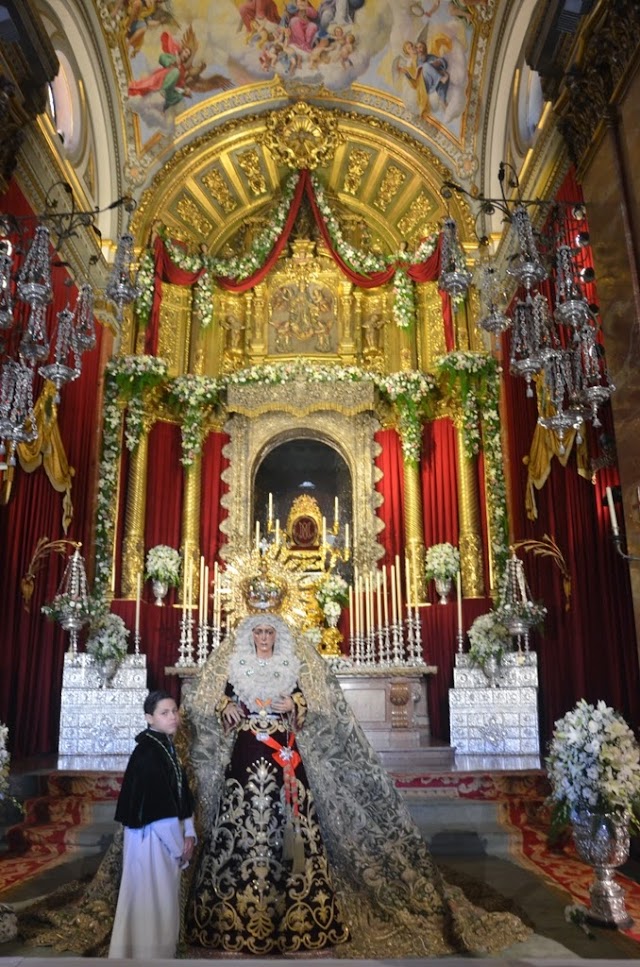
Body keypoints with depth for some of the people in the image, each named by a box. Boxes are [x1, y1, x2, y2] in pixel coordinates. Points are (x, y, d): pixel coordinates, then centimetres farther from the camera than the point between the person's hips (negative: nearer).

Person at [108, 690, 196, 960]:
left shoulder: (167, 747, 7)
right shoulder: (146, 752, -21)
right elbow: (157, 806, -23)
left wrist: (188, 833, 1)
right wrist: (179, 845, -15)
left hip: (166, 836, 9)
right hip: (150, 837, -9)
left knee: (163, 902, 18)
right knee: (151, 902, 3)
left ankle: (160, 953, 31)